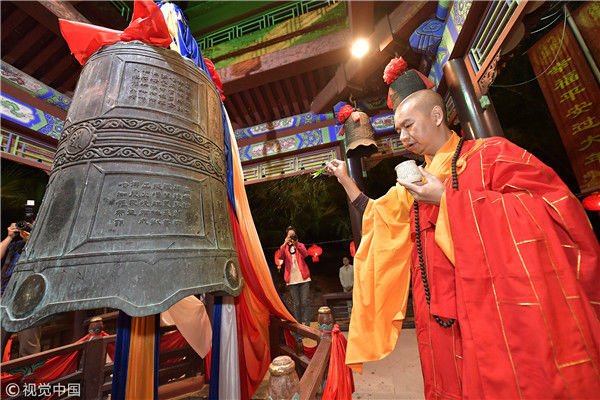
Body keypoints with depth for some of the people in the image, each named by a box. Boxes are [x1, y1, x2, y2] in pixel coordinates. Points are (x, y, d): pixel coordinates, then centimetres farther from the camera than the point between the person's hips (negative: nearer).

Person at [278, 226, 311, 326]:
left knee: (305, 302, -1)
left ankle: (306, 325, 8)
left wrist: (297, 245, -29)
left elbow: (305, 254, -13)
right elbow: (280, 257, -12)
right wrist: (285, 244, -27)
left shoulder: (300, 245, 9)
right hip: (292, 280, 0)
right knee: (296, 304, 6)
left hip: (303, 278, 0)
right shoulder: (284, 247, 10)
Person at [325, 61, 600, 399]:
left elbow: (551, 208, -14)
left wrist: (448, 199, -17)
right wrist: (346, 180, 12)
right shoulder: (417, 183, 12)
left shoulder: (490, 153, -2)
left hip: (507, 315, -5)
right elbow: (376, 217, 16)